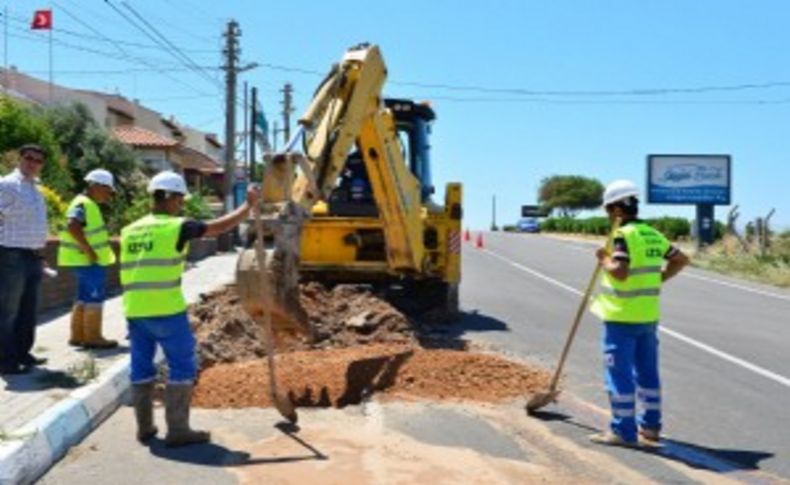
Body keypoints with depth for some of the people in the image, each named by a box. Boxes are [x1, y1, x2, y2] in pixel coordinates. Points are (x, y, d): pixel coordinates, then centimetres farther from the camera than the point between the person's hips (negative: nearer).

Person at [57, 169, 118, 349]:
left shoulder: (90, 204, 16)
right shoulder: (83, 204, -16)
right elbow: (73, 227, -32)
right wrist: (88, 249, -28)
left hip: (89, 261, 10)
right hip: (90, 261, -10)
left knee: (84, 298, 15)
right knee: (94, 298, -4)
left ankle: (77, 335, 22)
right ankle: (92, 337, 2)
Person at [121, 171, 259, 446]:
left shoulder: (130, 231, 12)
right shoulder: (177, 227, -6)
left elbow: (131, 271, 17)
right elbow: (221, 227, -2)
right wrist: (249, 204, 10)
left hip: (135, 310, 7)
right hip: (167, 310, -6)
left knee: (142, 367, 14)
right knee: (182, 366, 3)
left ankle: (145, 427, 21)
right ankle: (177, 430, 3)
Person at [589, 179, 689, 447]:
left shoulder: (624, 235, -16)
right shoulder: (653, 234, 10)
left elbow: (620, 272, -26)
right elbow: (681, 259, 18)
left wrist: (604, 259, -8)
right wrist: (657, 279, 16)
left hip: (622, 317, -8)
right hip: (648, 314, 8)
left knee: (619, 373, -1)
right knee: (647, 371, 15)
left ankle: (623, 431, 3)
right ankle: (650, 425, 23)